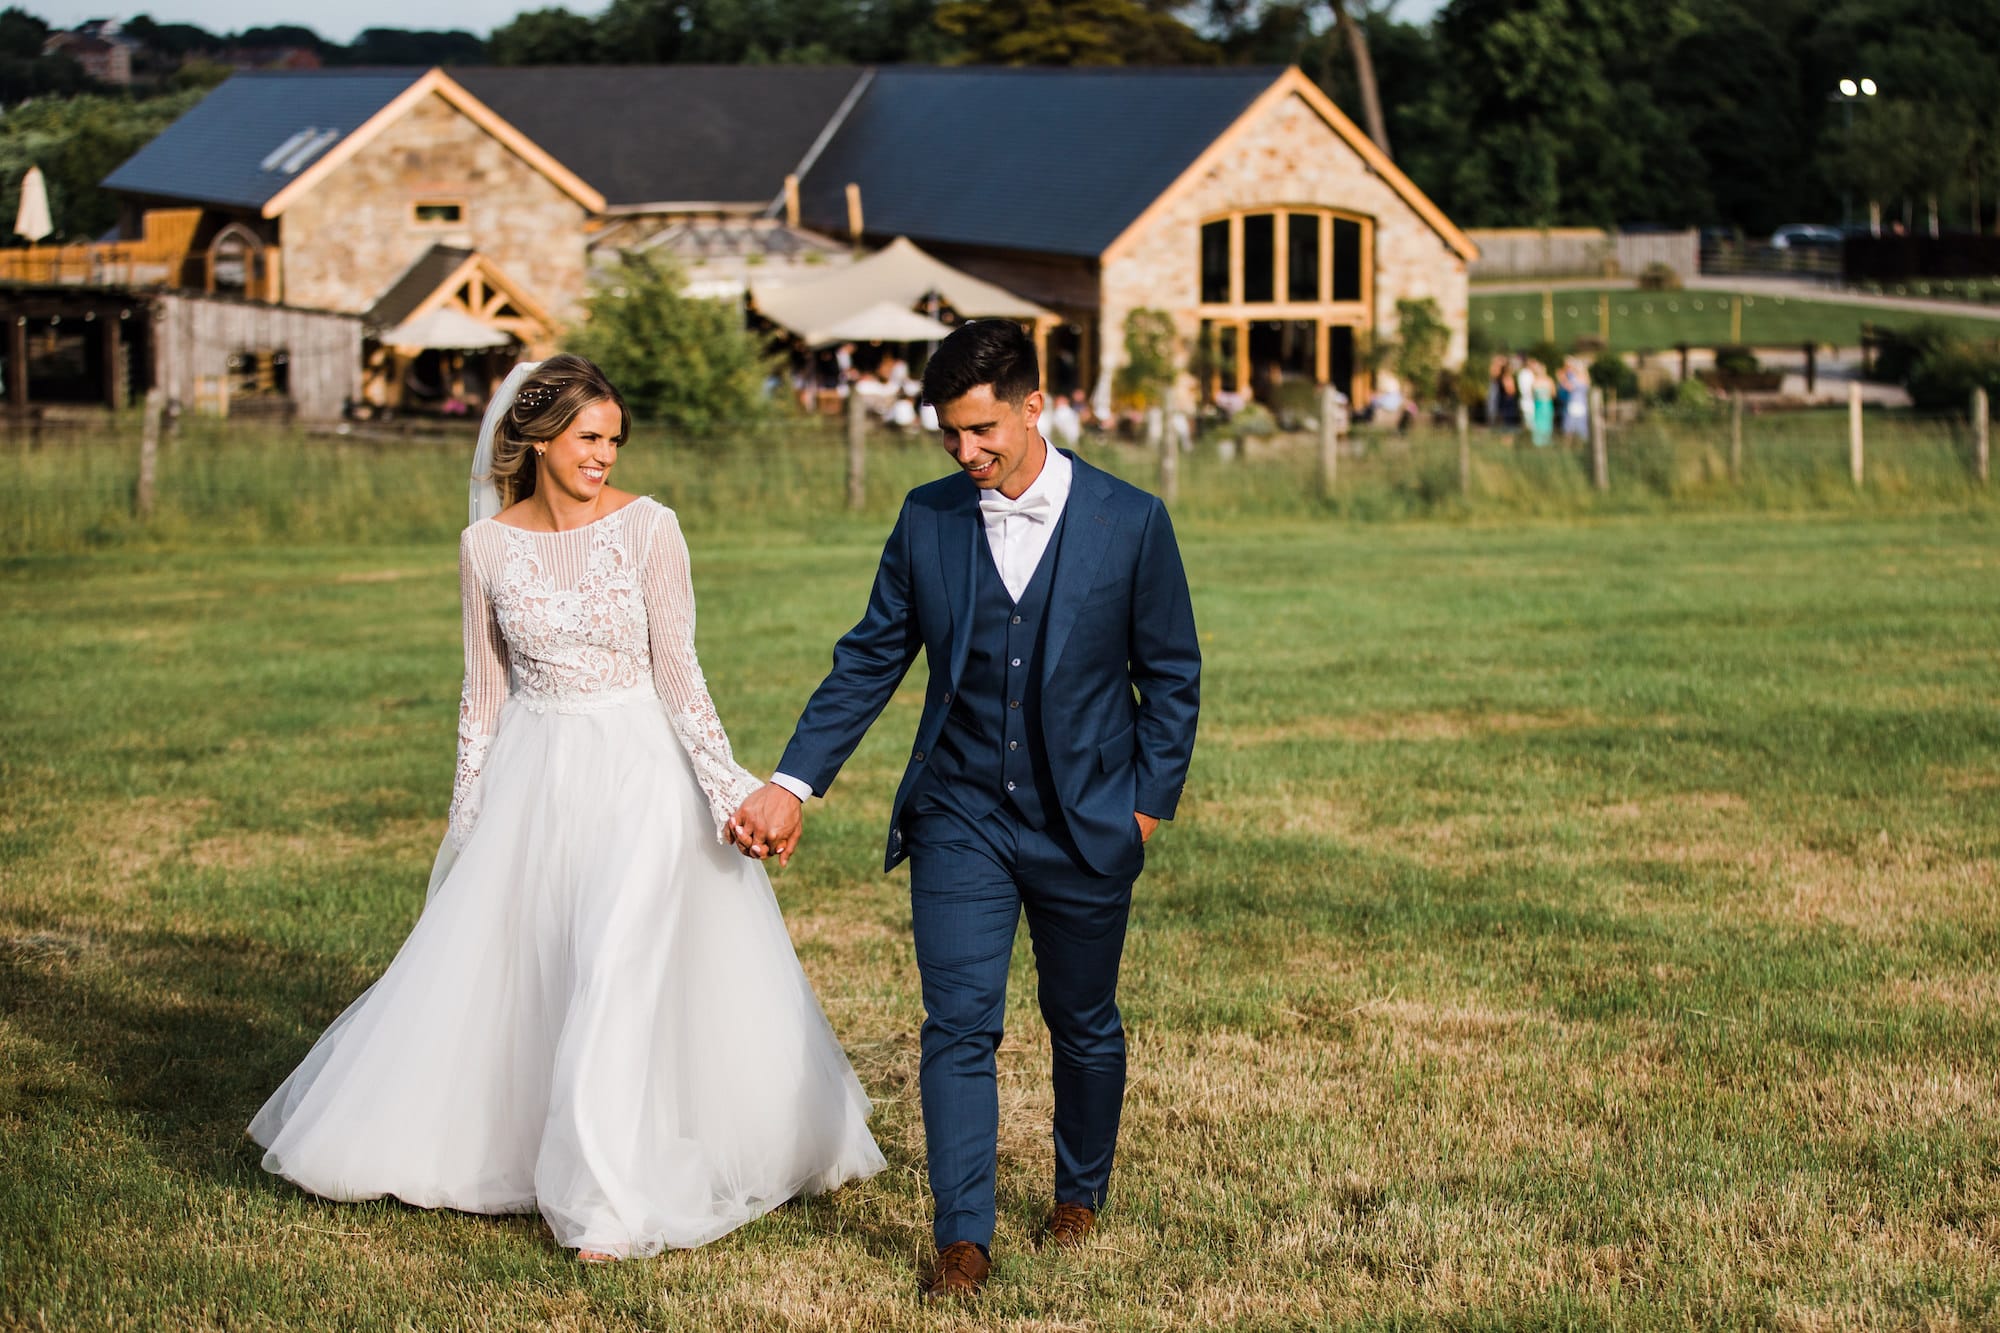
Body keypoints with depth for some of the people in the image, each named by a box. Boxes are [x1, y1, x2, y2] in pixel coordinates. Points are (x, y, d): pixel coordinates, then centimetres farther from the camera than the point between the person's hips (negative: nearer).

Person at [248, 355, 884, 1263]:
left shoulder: (647, 527, -8)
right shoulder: (487, 546, 0)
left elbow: (679, 673, -6)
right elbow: (484, 690, 8)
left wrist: (727, 785, -13)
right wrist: (467, 813, 10)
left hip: (635, 771, -3)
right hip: (532, 776, 3)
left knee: (621, 970, -9)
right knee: (488, 967, 11)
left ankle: (608, 1200, -1)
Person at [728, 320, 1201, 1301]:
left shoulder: (1130, 521, -7)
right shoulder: (927, 520, -1)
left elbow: (1172, 675, 1)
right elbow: (868, 662, 5)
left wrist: (1149, 802, -3)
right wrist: (794, 783, -1)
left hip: (1086, 825, -1)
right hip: (960, 817, 1)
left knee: (1083, 1024, 14)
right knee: (957, 1025, -8)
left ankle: (1081, 1191, 36)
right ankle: (962, 1239, -3)